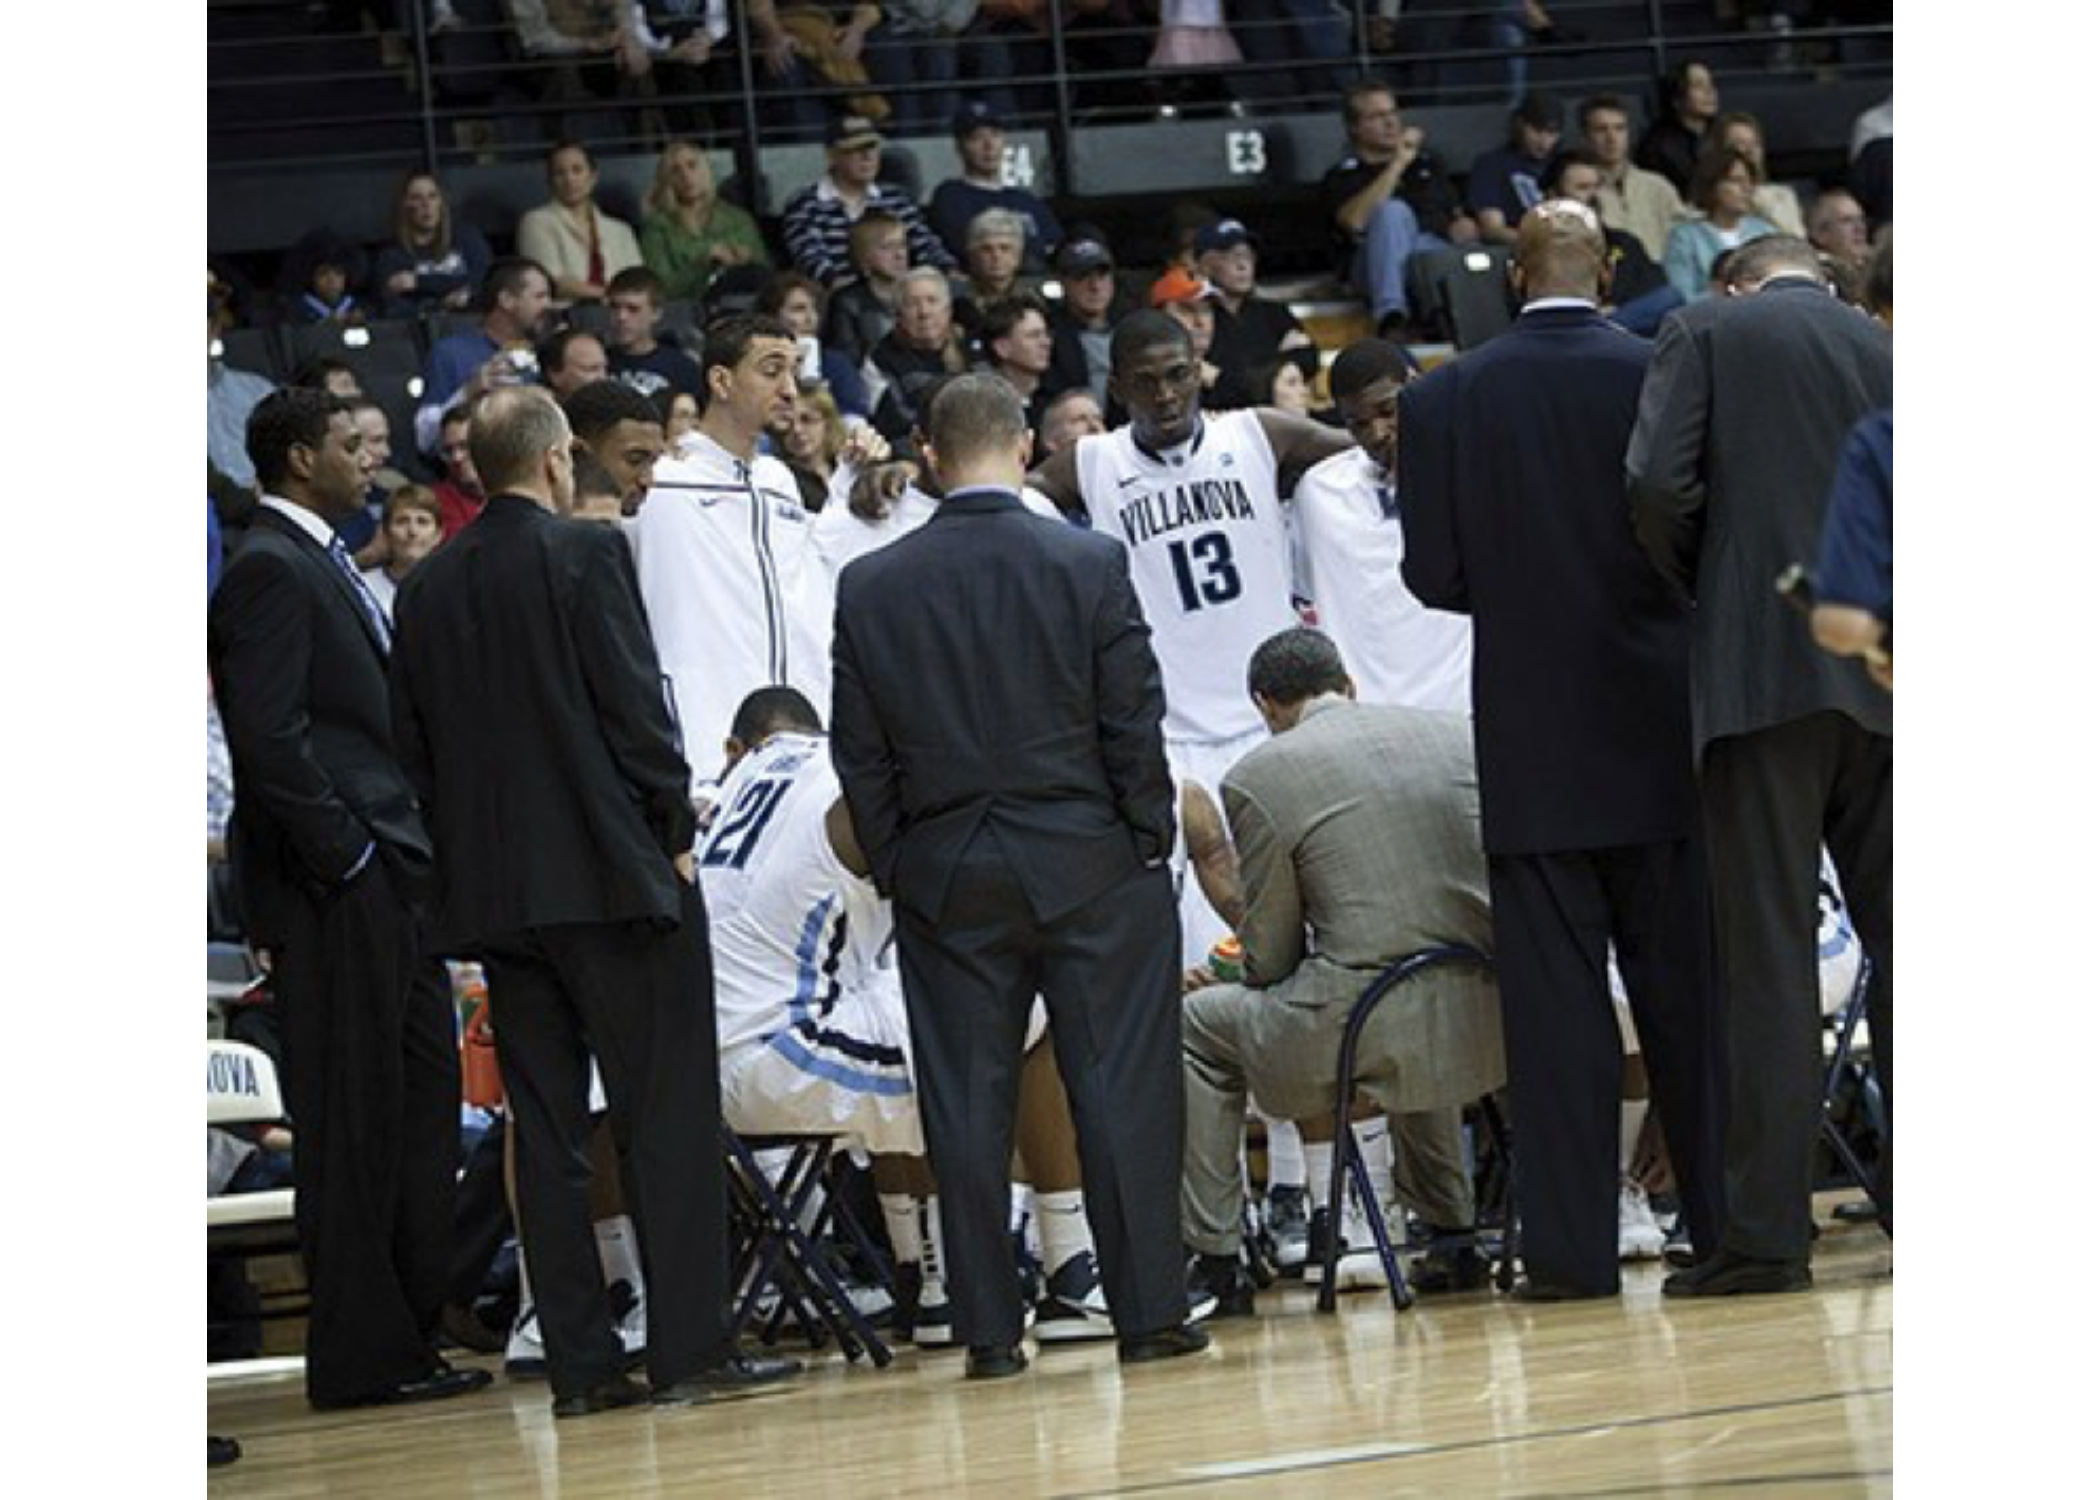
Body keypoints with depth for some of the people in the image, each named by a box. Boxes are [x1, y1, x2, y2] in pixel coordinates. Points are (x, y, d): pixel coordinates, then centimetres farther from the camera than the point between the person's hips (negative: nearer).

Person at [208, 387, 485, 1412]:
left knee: (419, 1106, 11)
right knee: (352, 1122, -5)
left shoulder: (321, 566, 20)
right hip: (335, 892, -10)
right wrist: (347, 855, -18)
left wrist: (407, 854, 14)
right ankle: (361, 1356, -2)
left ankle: (408, 1336, 16)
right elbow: (268, 735, -20)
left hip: (387, 881, 10)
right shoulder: (271, 570, -11)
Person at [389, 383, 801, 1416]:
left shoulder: (427, 591, 9)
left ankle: (580, 1364, 5)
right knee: (668, 1116, -2)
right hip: (611, 872, -5)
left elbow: (415, 748, 10)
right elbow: (637, 708, -11)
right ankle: (691, 1350, -5)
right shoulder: (587, 555, -8)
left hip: (493, 893, 6)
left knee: (545, 1126, 6)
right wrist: (675, 831, -1)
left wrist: (471, 855, 16)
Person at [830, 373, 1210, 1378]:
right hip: (1090, 864, -1)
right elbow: (1135, 726, -5)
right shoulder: (1091, 566, -6)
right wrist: (1151, 843, 5)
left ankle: (989, 1331, 4)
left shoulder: (870, 588, 0)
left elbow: (860, 756, 3)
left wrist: (895, 868, 10)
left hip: (946, 879, 2)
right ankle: (1149, 1314, 2)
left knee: (966, 1104, 4)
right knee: (1123, 1089, 2)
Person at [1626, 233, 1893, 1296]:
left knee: (1769, 957, -4)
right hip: (1884, 679, 4)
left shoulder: (1705, 334, 2)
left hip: (1763, 674, -4)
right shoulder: (1883, 351, 12)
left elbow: (1657, 485, -10)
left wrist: (1697, 587, 7)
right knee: (1897, 940, 11)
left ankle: (1767, 1231, -7)